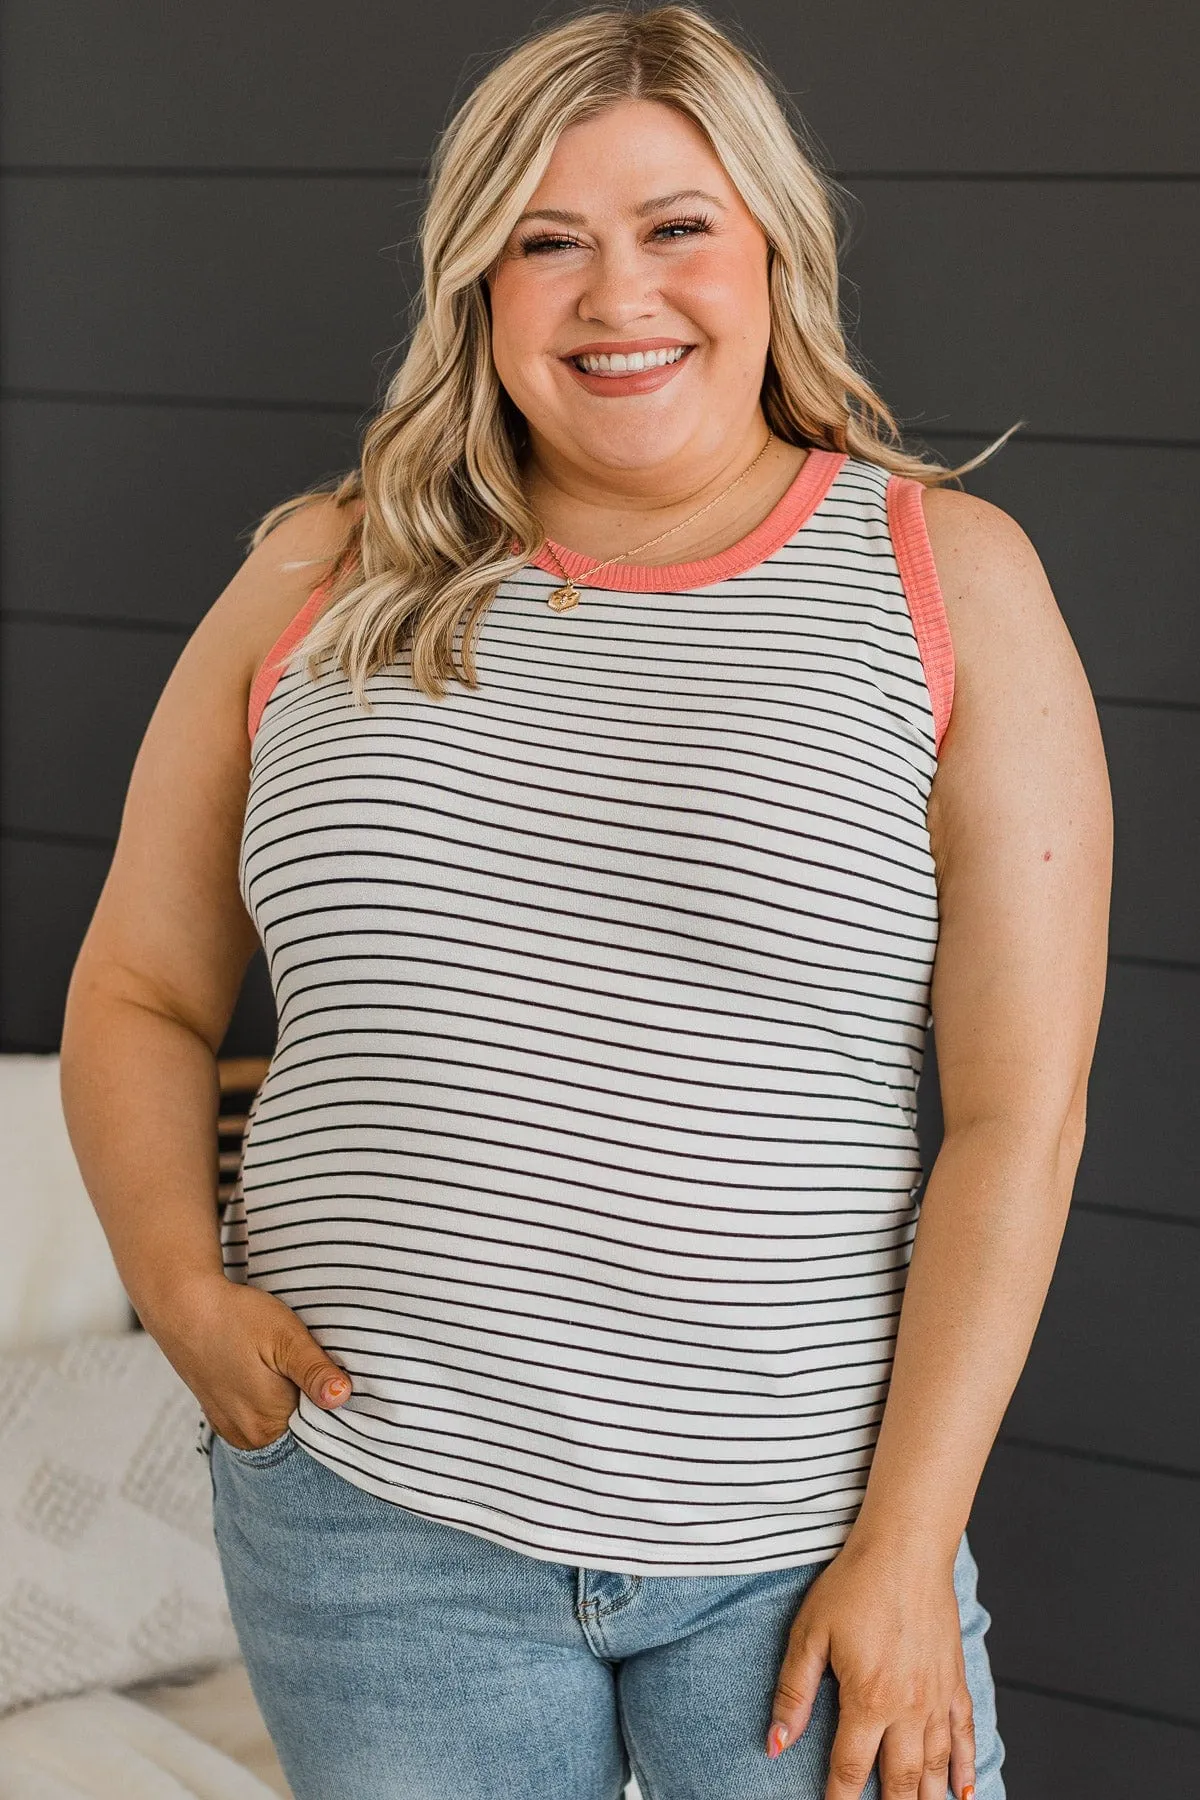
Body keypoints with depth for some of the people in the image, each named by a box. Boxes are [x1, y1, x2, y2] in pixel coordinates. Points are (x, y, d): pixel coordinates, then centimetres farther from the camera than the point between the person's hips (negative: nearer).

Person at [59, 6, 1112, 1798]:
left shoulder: (946, 578, -2)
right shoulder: (324, 579, 5)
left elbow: (1022, 1107, -6)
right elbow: (138, 995, 12)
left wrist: (906, 1540, -9)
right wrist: (185, 1290, -5)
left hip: (798, 1537, -1)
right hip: (375, 1514, 2)